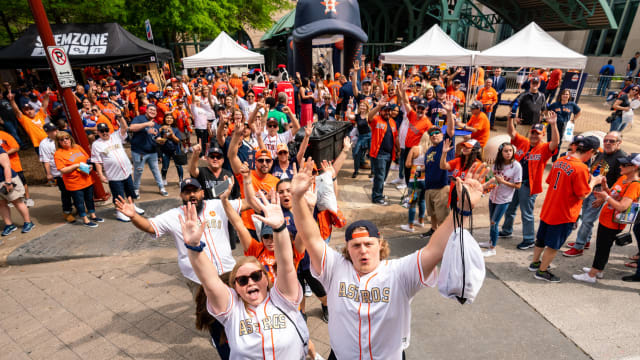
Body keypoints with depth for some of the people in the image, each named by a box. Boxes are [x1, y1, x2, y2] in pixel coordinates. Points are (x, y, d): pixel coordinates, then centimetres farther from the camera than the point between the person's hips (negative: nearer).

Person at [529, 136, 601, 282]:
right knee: (553, 245, 8)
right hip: (564, 214, -7)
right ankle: (542, 271, 20)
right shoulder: (581, 168, -22)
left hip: (548, 209, 7)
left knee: (541, 239, 22)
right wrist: (593, 182, -1)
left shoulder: (560, 161, 0)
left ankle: (535, 262, 38)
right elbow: (582, 195, -17)